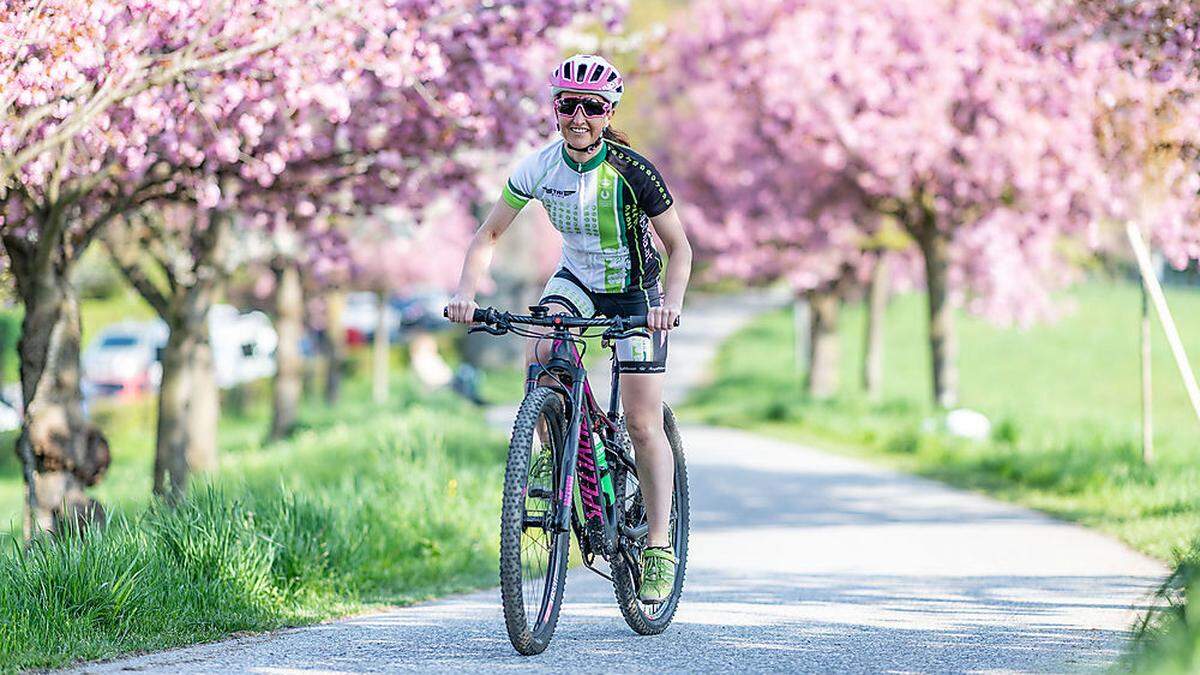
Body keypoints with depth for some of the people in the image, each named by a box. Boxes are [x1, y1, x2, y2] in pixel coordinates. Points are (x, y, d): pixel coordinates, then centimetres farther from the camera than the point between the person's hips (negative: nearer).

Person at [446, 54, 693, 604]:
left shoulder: (630, 171, -24)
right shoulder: (539, 166, -15)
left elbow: (678, 245, -18)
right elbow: (489, 234, -8)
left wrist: (671, 301, -36)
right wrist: (466, 291, -25)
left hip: (634, 291, -3)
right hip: (575, 279, 3)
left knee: (643, 424, -7)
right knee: (537, 357, -29)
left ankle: (659, 547, 3)